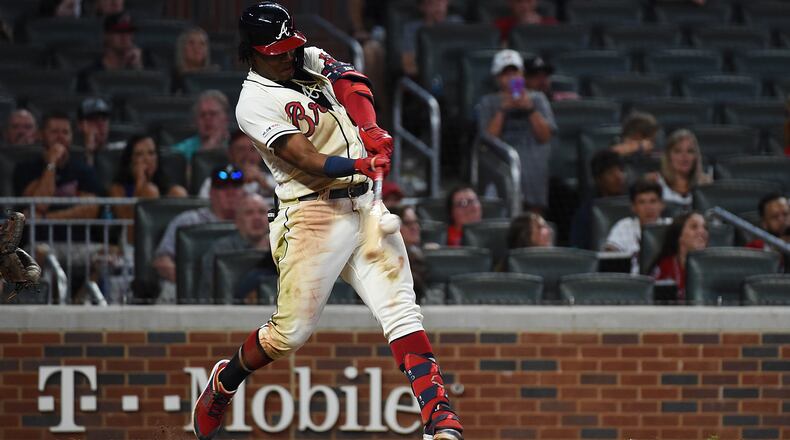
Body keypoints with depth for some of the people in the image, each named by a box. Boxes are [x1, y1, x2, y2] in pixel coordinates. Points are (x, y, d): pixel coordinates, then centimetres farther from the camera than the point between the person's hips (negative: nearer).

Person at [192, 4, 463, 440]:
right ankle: (225, 380, 26)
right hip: (313, 215, -6)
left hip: (366, 204, 6)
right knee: (292, 331, -2)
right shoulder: (255, 102, -9)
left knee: (400, 310, -8)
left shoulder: (312, 61, 15)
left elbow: (352, 84, 1)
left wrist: (370, 131, -18)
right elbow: (306, 160, -19)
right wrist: (361, 165, -34)